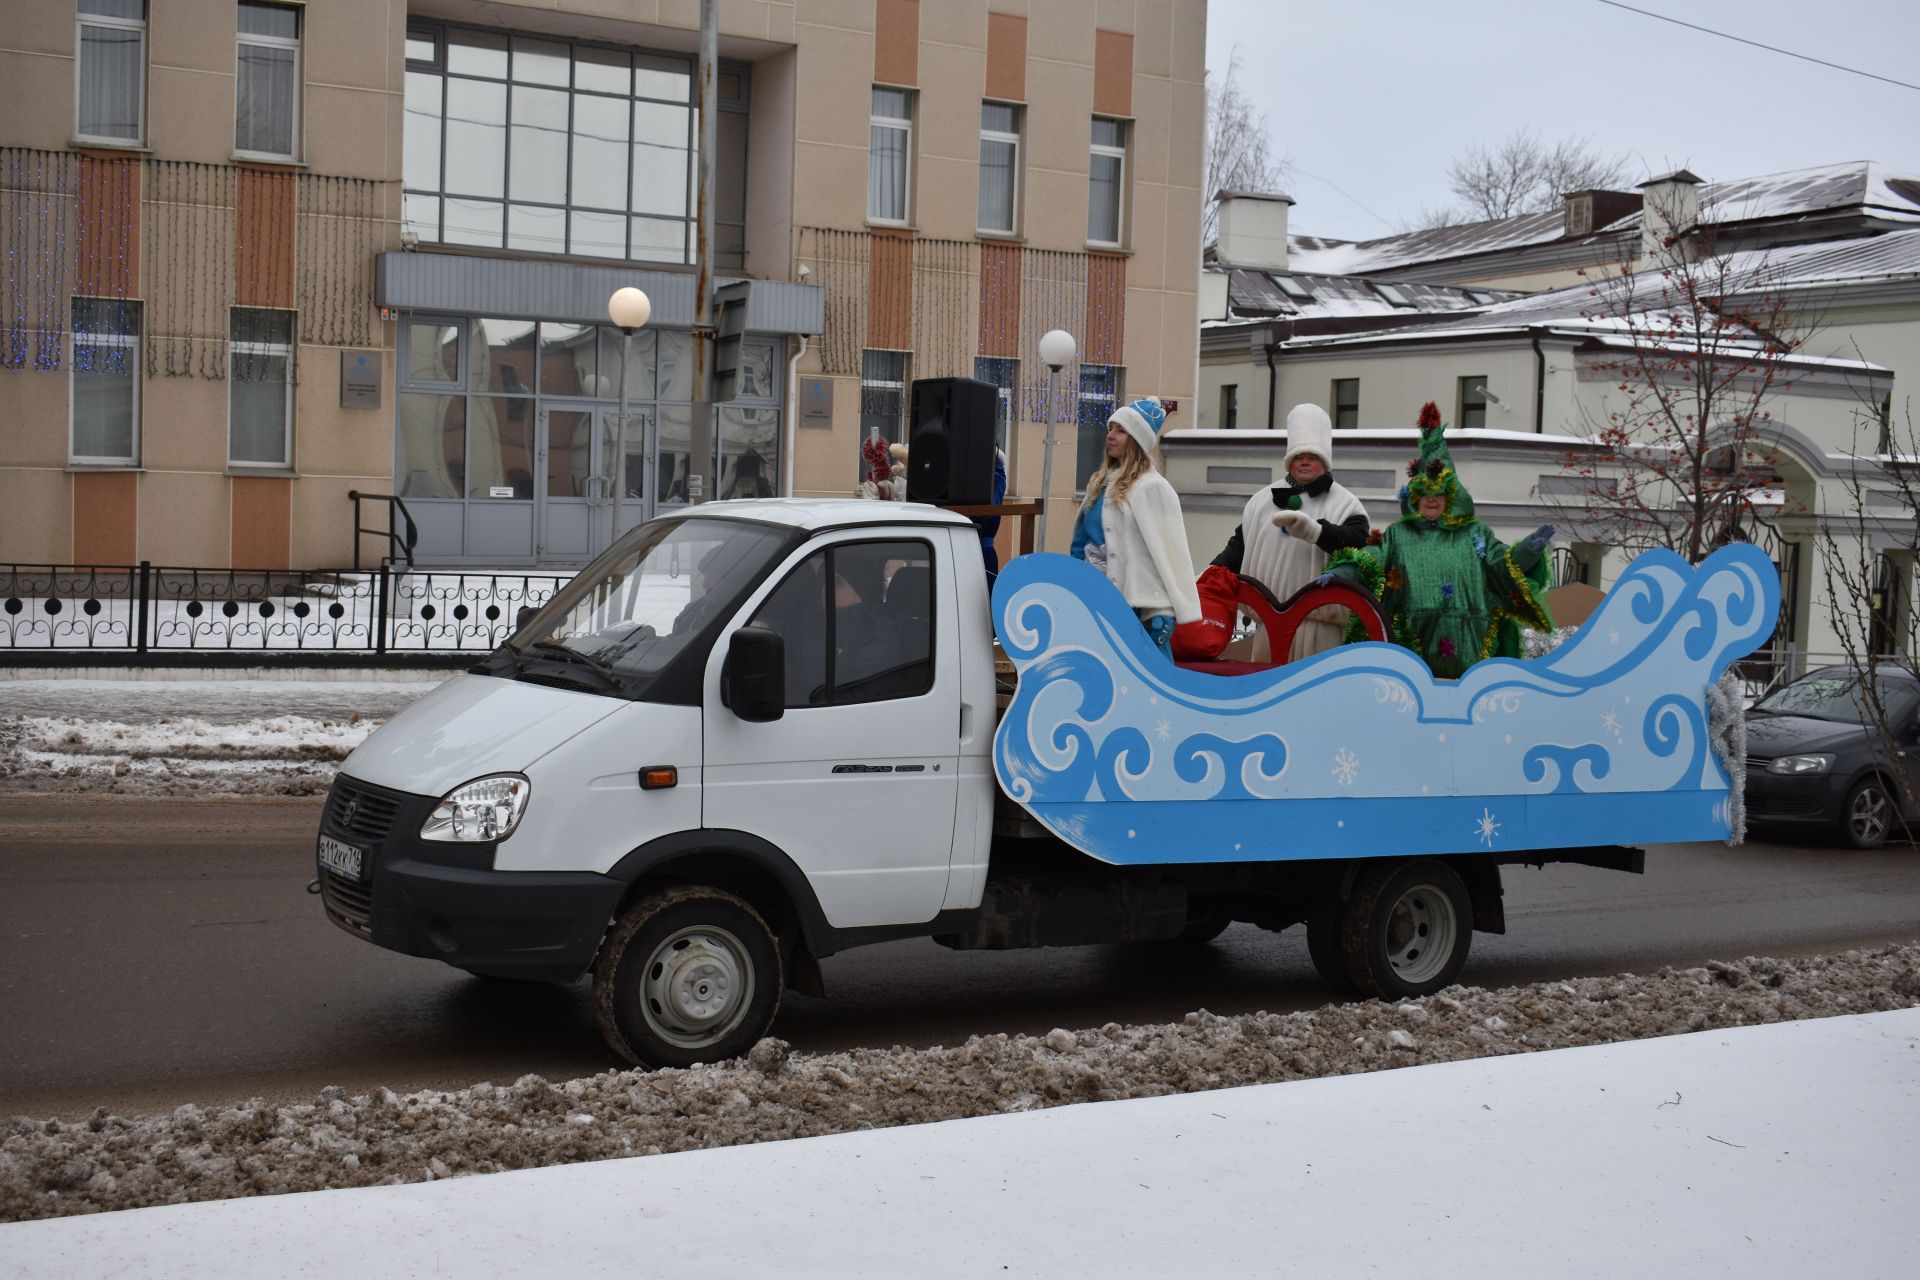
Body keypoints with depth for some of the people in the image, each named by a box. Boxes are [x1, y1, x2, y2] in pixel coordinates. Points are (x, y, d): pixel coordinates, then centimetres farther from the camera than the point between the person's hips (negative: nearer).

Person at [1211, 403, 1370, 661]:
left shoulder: (1345, 504, 3)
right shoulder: (1262, 501, 18)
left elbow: (1357, 542, -14)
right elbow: (1239, 545, 19)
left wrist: (1314, 530, -29)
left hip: (1318, 621, -4)